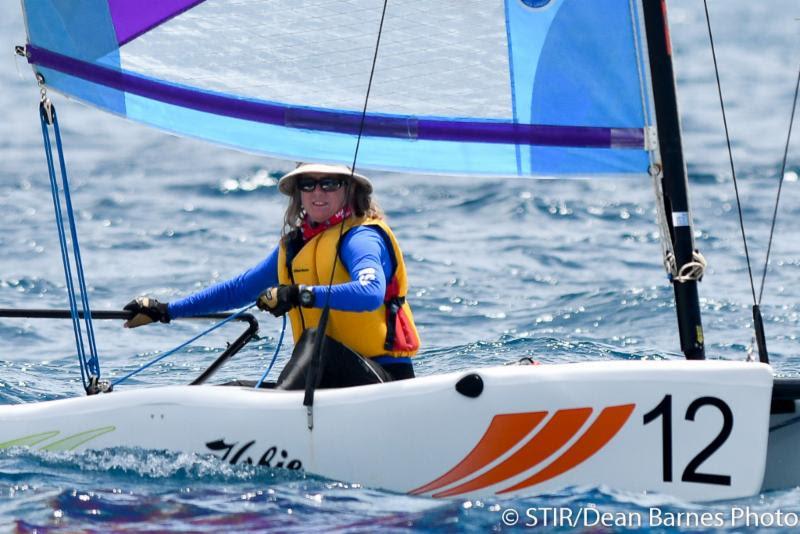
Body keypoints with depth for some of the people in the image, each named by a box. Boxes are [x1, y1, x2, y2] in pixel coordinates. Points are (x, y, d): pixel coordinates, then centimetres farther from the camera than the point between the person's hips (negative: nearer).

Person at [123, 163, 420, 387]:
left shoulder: (361, 238, -8)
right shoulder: (293, 246, 16)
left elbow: (371, 293, -29)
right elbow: (238, 289, 27)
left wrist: (300, 295, -34)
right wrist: (164, 311, 26)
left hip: (386, 378, -8)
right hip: (327, 384, 8)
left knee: (315, 339, -35)